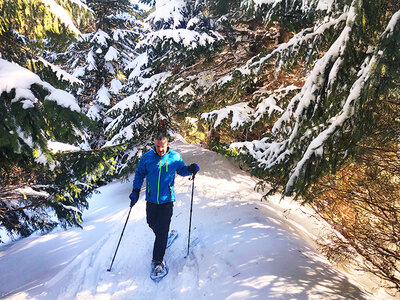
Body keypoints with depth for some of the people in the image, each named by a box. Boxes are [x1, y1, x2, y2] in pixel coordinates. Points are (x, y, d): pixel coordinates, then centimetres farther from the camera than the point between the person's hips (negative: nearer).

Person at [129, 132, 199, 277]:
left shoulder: (175, 157, -6)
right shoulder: (147, 157, -5)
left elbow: (181, 170, 11)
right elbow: (139, 174, 7)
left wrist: (190, 169, -10)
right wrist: (136, 191, -3)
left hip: (167, 200, -2)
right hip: (151, 200, 3)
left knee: (162, 231, -6)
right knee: (152, 224, 18)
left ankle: (158, 261, 6)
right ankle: (162, 237, 52)